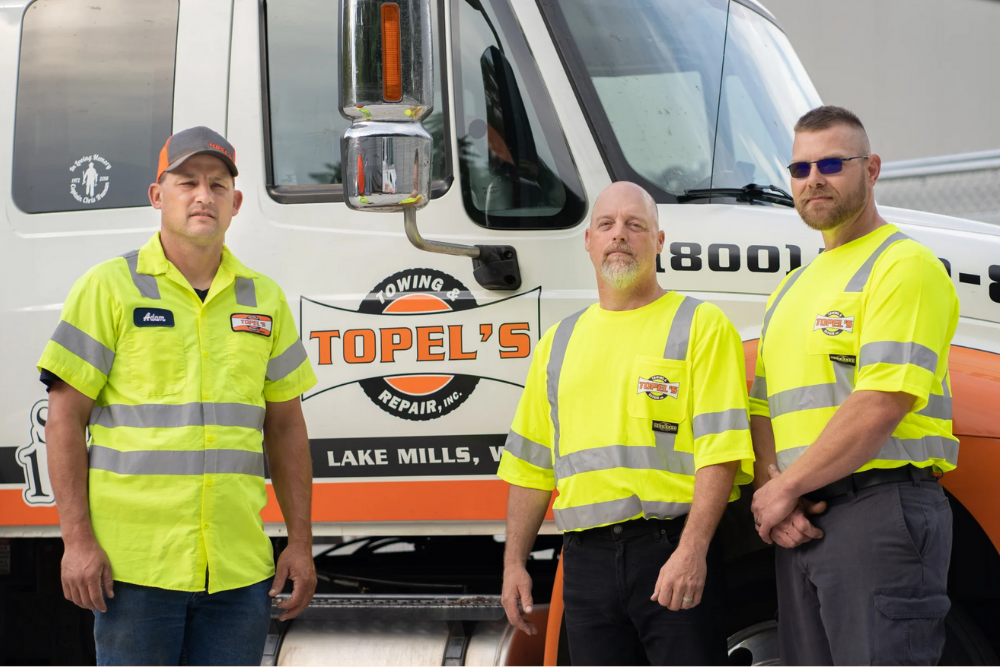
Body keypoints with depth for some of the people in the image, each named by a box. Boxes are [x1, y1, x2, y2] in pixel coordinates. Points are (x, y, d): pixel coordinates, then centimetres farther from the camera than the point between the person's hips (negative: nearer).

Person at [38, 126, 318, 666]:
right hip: (135, 560, -4)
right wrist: (78, 539, -10)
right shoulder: (110, 288, 1)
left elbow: (285, 426, 17)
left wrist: (300, 541, 11)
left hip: (239, 568, 4)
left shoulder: (264, 299, 14)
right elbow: (65, 418, -2)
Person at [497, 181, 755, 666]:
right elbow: (530, 464, 21)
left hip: (672, 550, -5)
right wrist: (514, 563, 13)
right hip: (586, 560, 5)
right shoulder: (559, 343, 19)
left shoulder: (701, 326, 2)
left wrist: (692, 551, -19)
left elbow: (720, 449, -9)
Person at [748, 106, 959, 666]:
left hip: (880, 512, -9)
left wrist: (787, 488, -11)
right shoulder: (791, 291, 23)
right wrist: (771, 491, 1)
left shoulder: (903, 265, -5)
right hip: (802, 525, 9)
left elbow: (882, 405, -16)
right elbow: (765, 411, 22)